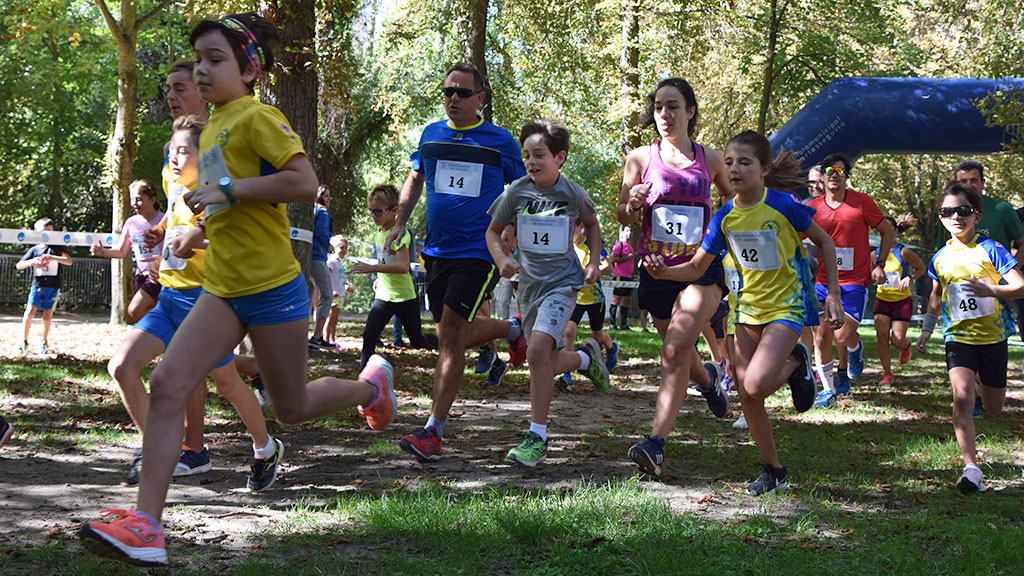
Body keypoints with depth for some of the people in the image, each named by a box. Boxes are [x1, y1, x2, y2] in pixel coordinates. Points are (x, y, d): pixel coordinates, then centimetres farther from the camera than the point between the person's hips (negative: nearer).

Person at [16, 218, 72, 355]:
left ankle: (45, 343, 17)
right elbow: (18, 265, 6)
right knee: (30, 312, -10)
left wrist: (52, 257, -23)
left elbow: (69, 261, -10)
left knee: (47, 315, 0)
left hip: (53, 287, -1)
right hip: (37, 285, 1)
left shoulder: (57, 248, 4)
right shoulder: (34, 250, 7)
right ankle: (24, 342, -4)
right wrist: (31, 262, -14)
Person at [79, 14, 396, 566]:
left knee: (291, 407, 8)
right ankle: (146, 524, -18)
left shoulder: (257, 117, -11)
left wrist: (229, 190, -23)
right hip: (222, 289, 7)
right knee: (167, 383, -13)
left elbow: (304, 183, -23)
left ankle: (370, 385, 40)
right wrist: (199, 230, 16)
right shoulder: (212, 128, 15)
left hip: (272, 288, -7)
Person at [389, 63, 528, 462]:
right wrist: (400, 224, 12)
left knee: (451, 335, -14)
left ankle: (433, 431, -12)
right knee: (458, 334, 11)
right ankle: (513, 329, 43)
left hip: (479, 253, -5)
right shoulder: (431, 135, 9)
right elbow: (415, 179, 23)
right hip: (437, 251, 5)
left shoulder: (500, 142, -1)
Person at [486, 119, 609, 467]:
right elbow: (494, 231, 10)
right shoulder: (517, 192, -4)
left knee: (538, 350, -24)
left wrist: (594, 262, 3)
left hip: (563, 282, -4)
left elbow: (591, 224, 15)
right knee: (548, 364, 10)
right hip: (529, 284, 4)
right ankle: (586, 358, 45)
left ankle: (537, 436, -18)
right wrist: (501, 259, -9)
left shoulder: (574, 195, -6)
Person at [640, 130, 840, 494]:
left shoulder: (782, 206, -15)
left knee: (755, 385, -25)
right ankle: (773, 471, 19)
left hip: (787, 306, -5)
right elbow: (697, 267, 2)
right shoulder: (725, 217, -2)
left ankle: (796, 363, 8)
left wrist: (833, 296, -5)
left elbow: (824, 243, -3)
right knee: (747, 398, 3)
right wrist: (663, 272, -18)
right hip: (749, 307, 5)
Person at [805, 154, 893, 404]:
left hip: (854, 282, -3)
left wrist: (879, 265, 1)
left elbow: (887, 231, 8)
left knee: (843, 335, -14)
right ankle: (829, 389, 14)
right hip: (822, 282, 3)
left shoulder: (862, 202, -2)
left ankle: (856, 350, 24)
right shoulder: (812, 208, 3)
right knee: (821, 336, -1)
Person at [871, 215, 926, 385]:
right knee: (882, 336, -10)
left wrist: (909, 278, -17)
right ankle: (887, 374, 2)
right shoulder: (876, 254, 1)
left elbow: (921, 269, -1)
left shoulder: (903, 252, -11)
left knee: (897, 340, -7)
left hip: (902, 301, -3)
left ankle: (906, 345, 32)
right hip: (882, 300, 3)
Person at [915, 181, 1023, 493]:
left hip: (992, 336, -1)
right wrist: (927, 328, 22)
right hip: (958, 336, 1)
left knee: (994, 408, 12)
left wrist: (991, 291, -28)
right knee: (962, 396, -22)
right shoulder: (940, 258, 4)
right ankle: (971, 467, -25)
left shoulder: (989, 249, -8)